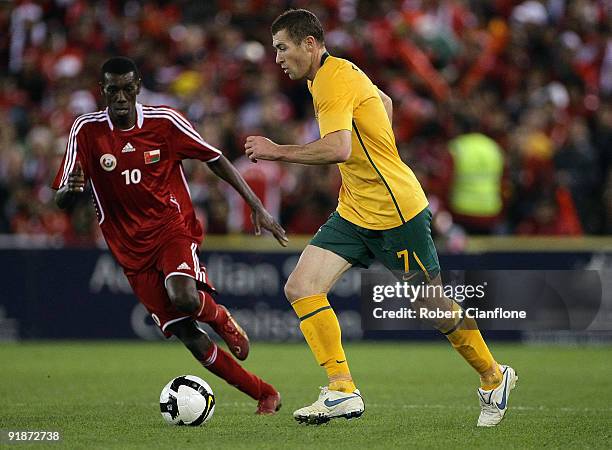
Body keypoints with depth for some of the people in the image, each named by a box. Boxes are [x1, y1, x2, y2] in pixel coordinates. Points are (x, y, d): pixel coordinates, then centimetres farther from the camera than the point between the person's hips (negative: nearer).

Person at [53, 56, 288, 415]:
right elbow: (61, 201, -4)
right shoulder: (87, 131, -6)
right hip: (132, 248, 1)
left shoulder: (164, 122, -7)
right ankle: (265, 394, 9)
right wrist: (71, 189, -29)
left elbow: (216, 160, 3)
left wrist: (257, 207, -1)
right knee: (189, 337, -6)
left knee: (184, 298, -33)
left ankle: (220, 316, 4)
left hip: (173, 228, -1)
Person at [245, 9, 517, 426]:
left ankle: (494, 378, 27)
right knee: (300, 287, -9)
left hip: (398, 212, -9)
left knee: (435, 306, 4)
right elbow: (385, 101, 27)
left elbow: (337, 149, -35)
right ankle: (343, 391, -10)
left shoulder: (334, 81, -20)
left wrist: (279, 152, -26)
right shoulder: (338, 72, 10)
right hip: (354, 214, 9)